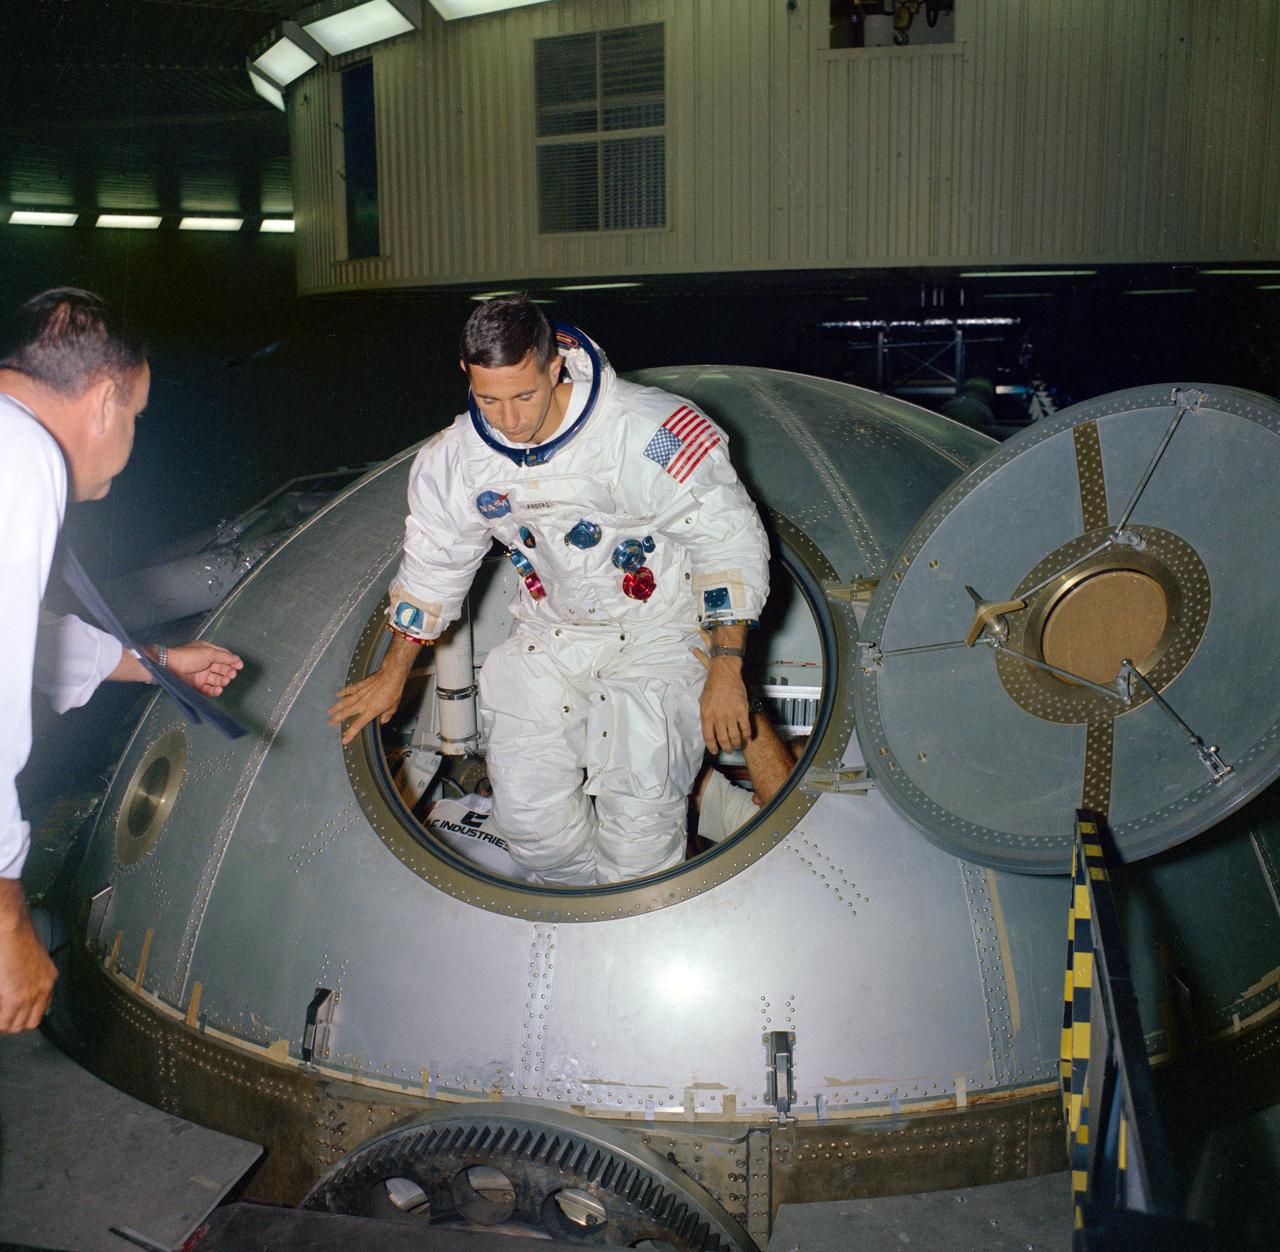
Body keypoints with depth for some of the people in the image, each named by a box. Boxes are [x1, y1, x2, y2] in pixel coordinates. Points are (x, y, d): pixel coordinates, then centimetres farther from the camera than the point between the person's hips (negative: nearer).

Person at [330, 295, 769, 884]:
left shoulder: (646, 431, -23)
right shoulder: (455, 458, -7)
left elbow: (730, 539, -15)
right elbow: (432, 564, 11)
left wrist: (727, 671, -17)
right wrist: (393, 676, 20)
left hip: (657, 633, -4)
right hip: (550, 636, 4)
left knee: (640, 825, -15)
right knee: (529, 813, -7)